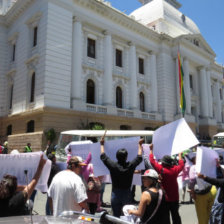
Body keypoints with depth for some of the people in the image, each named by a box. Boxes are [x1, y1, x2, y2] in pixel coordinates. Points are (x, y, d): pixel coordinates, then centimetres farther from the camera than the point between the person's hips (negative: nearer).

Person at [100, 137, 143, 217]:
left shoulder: (113, 166, -13)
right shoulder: (131, 166, -11)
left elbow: (103, 156, 1)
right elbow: (139, 157, 5)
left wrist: (102, 144, 13)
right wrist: (140, 145, 17)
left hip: (115, 194, 0)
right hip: (127, 193, 0)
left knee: (116, 215, 10)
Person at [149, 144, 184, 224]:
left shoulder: (161, 169, -16)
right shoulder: (175, 169, -7)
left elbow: (152, 161, -7)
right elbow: (181, 164, 13)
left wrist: (151, 150, 3)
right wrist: (180, 154, 27)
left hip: (164, 199, -3)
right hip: (175, 198, 4)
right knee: (175, 215, 16)